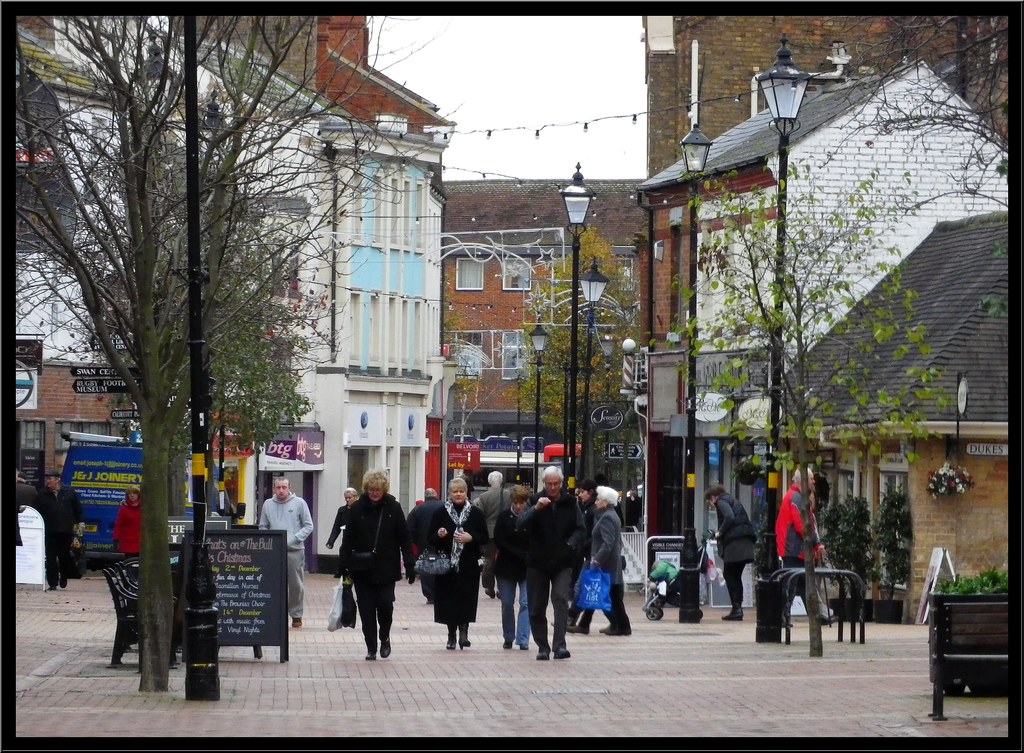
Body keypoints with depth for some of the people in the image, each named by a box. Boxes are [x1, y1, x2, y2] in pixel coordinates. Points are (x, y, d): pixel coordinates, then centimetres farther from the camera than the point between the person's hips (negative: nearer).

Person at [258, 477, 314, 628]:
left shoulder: (299, 503, 1)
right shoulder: (268, 504, 8)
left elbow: (308, 526, 0)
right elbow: (263, 527, 12)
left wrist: (294, 539, -12)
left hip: (295, 550, -2)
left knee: (296, 584, 3)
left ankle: (296, 614, 14)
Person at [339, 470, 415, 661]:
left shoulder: (393, 508, -1)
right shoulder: (357, 508, 0)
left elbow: (404, 538, 1)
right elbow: (348, 538, 2)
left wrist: (410, 565, -3)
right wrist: (344, 564, -3)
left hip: (386, 568, -1)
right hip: (362, 569, 1)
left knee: (385, 605, -5)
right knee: (366, 609, 2)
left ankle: (385, 638, 21)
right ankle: (371, 648, 10)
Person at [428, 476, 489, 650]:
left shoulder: (476, 513, 6)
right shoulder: (441, 513, 5)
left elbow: (485, 538, 6)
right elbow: (430, 538, 6)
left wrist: (471, 538, -12)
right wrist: (438, 535, -16)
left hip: (468, 565, 0)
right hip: (446, 564, 0)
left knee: (466, 600, -10)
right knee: (448, 600, 1)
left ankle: (463, 628, 0)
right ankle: (452, 634, 10)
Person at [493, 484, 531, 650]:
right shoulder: (504, 517, -1)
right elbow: (499, 541, -6)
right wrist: (522, 555, -12)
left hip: (527, 568, -2)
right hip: (507, 566, 2)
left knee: (526, 603, -8)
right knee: (507, 604, 9)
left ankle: (523, 640, -9)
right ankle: (508, 638, 23)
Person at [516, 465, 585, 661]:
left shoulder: (570, 503, 4)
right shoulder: (535, 501, 2)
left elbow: (581, 530, 3)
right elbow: (520, 524, -12)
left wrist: (571, 544, -17)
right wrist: (536, 509, -28)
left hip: (562, 563, -1)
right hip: (537, 563, 1)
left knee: (561, 599, -19)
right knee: (537, 608, 4)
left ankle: (560, 645, -23)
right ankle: (542, 647, 16)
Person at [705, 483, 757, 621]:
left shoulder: (721, 502, 1)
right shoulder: (731, 501, 28)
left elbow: (729, 517, -17)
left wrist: (720, 533, -6)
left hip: (735, 543, -9)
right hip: (746, 542, 9)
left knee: (729, 575, -3)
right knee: (736, 576, 13)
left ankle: (736, 608, -8)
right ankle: (738, 609, 10)